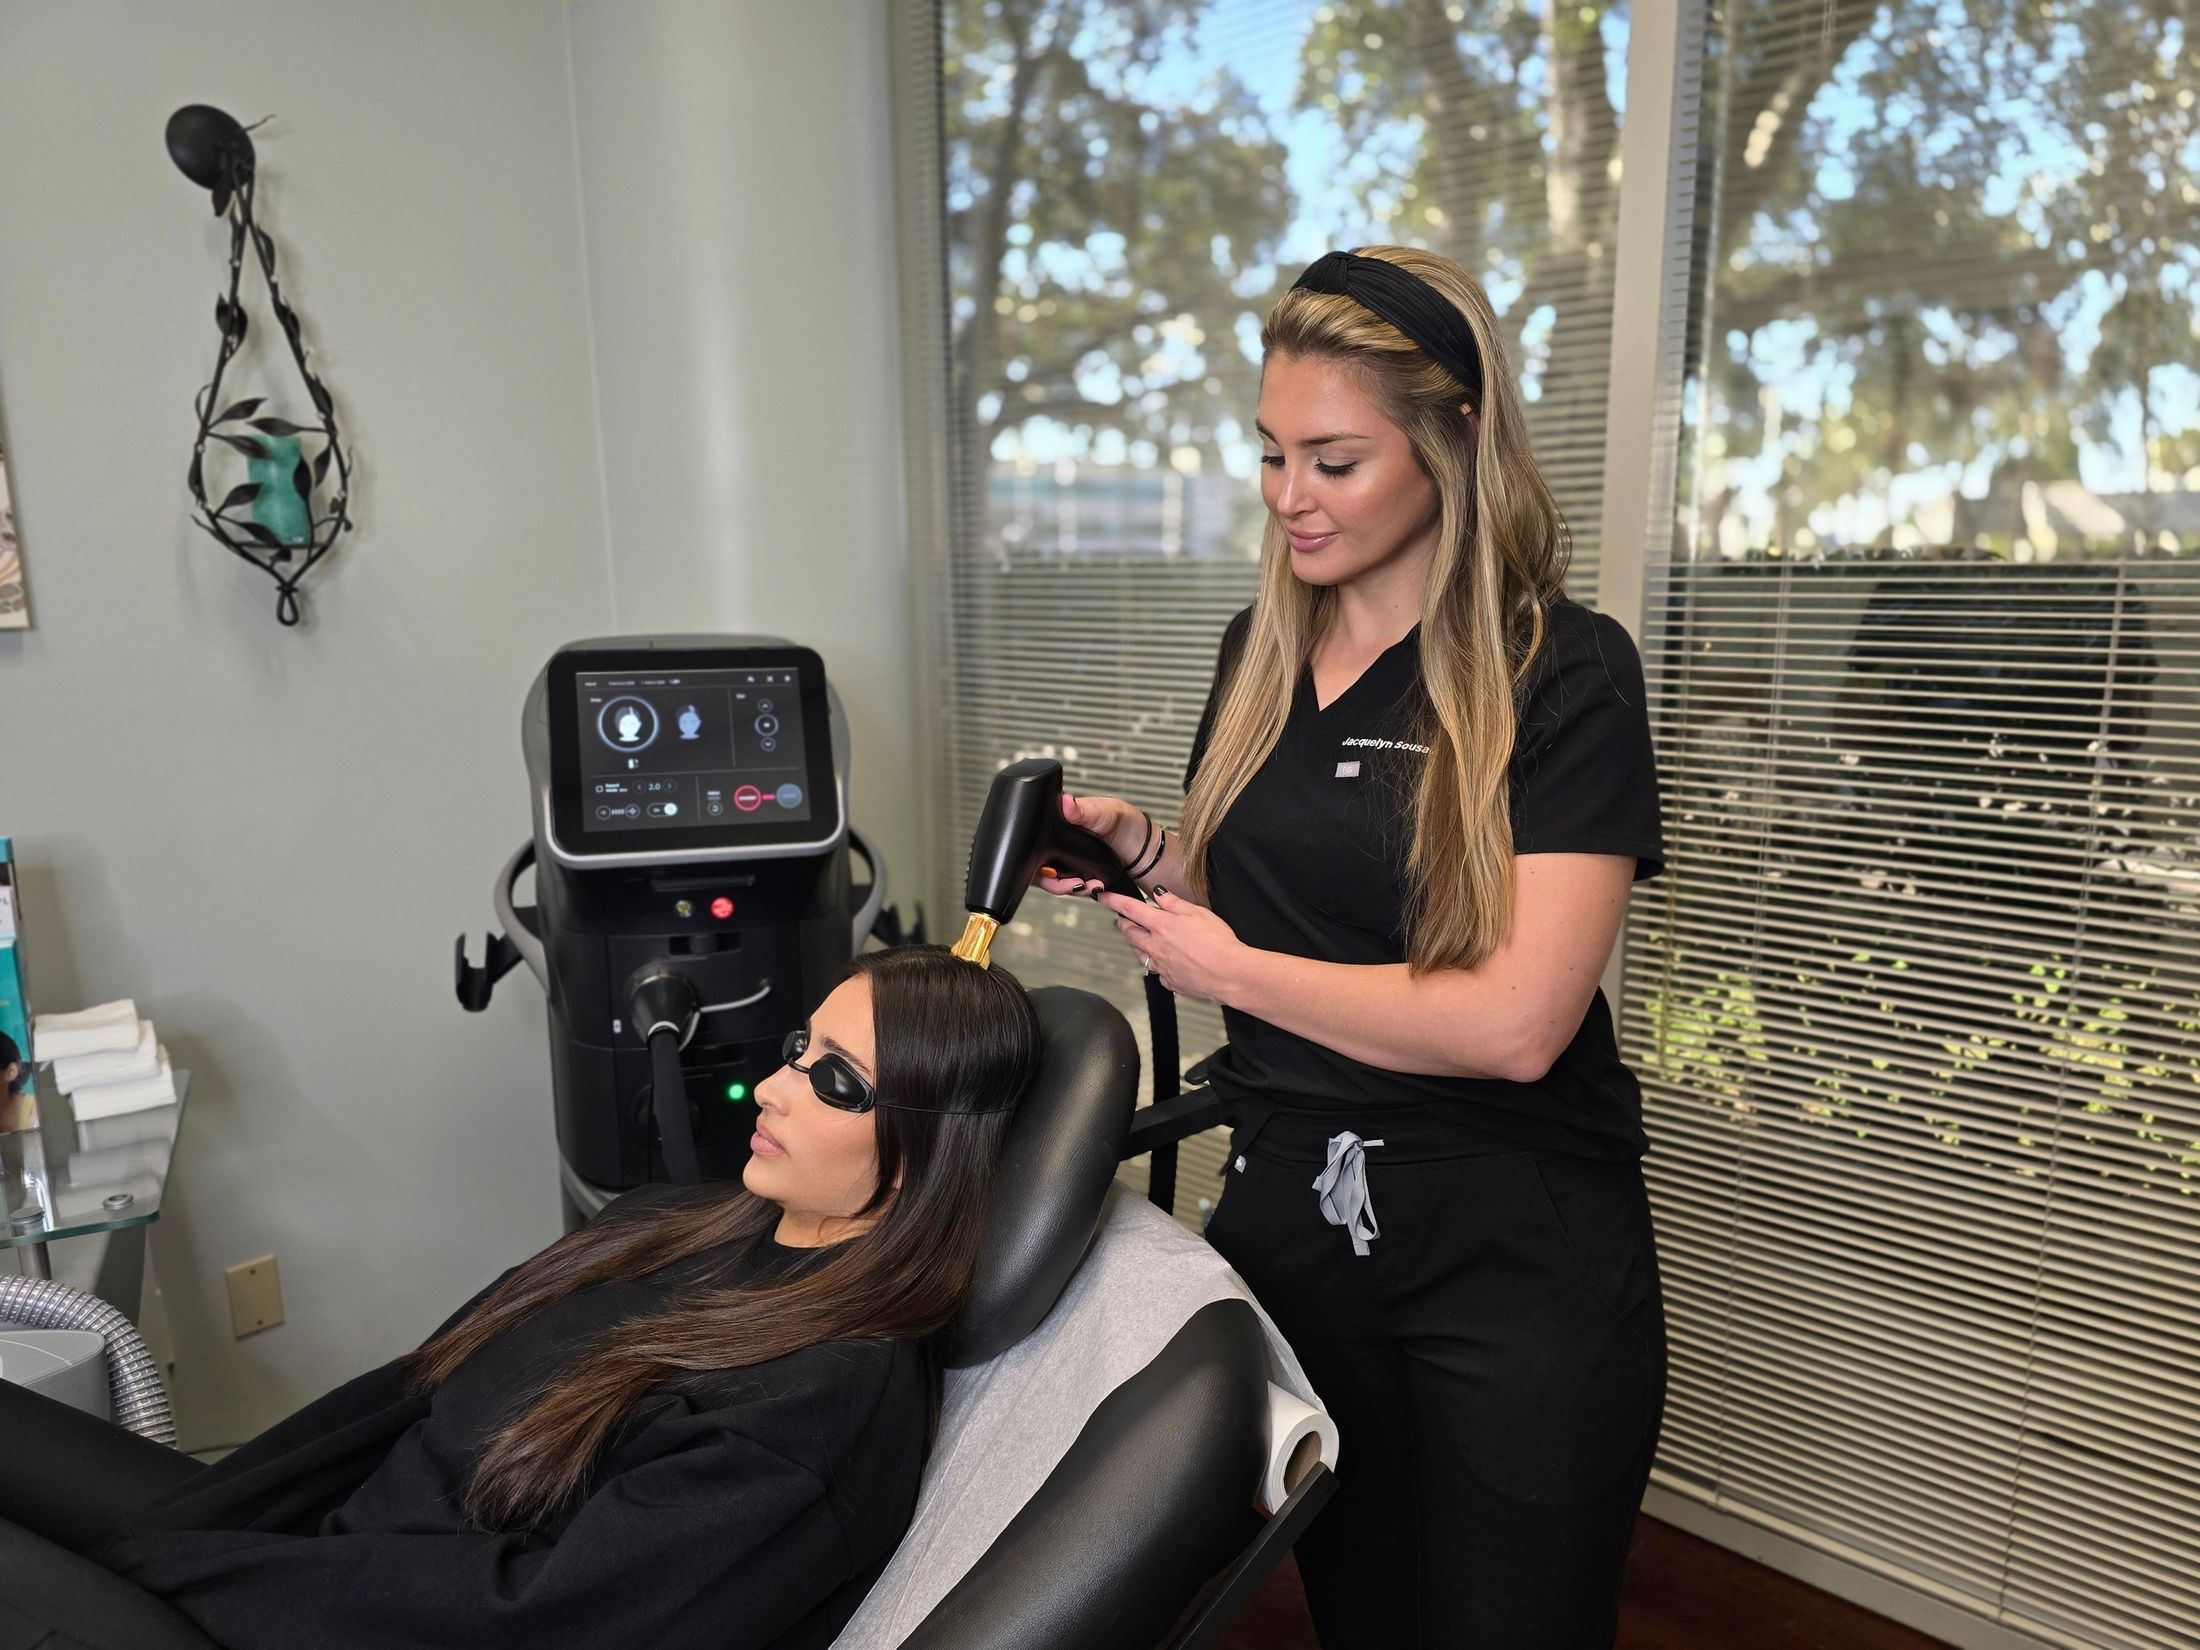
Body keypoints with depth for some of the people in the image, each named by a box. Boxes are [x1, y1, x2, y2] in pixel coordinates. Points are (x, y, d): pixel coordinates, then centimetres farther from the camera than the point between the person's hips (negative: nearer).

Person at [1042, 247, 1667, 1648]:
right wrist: (1143, 848, -5)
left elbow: (1515, 1023, -22)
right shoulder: (1260, 648, 3)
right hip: (1289, 1212, 5)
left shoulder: (1563, 672, -14)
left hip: (1512, 1258, -5)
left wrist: (1229, 968, -14)